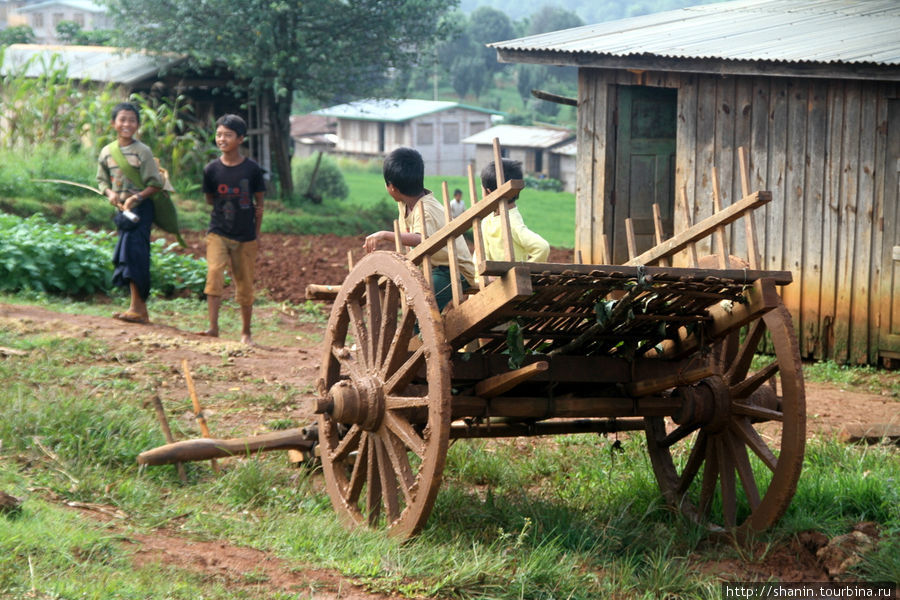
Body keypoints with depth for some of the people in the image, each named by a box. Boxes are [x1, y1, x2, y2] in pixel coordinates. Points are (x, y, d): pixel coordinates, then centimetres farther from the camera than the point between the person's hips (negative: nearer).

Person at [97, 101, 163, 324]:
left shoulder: (143, 152, -7)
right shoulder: (107, 152, 8)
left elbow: (155, 184, -8)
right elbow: (102, 180, 16)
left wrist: (137, 197, -20)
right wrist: (110, 194, -4)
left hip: (140, 208, -6)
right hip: (121, 209, 6)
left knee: (134, 253, -14)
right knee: (126, 255, 6)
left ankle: (136, 308, -15)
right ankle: (140, 309, 11)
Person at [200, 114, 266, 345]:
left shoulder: (252, 169, -5)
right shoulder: (211, 169, -3)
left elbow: (259, 202, 3)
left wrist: (256, 234, 4)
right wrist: (227, 205, 1)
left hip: (245, 236, 0)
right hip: (218, 232, 0)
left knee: (245, 286, 7)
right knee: (214, 273, -21)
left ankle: (246, 331, 24)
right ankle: (213, 326, -21)